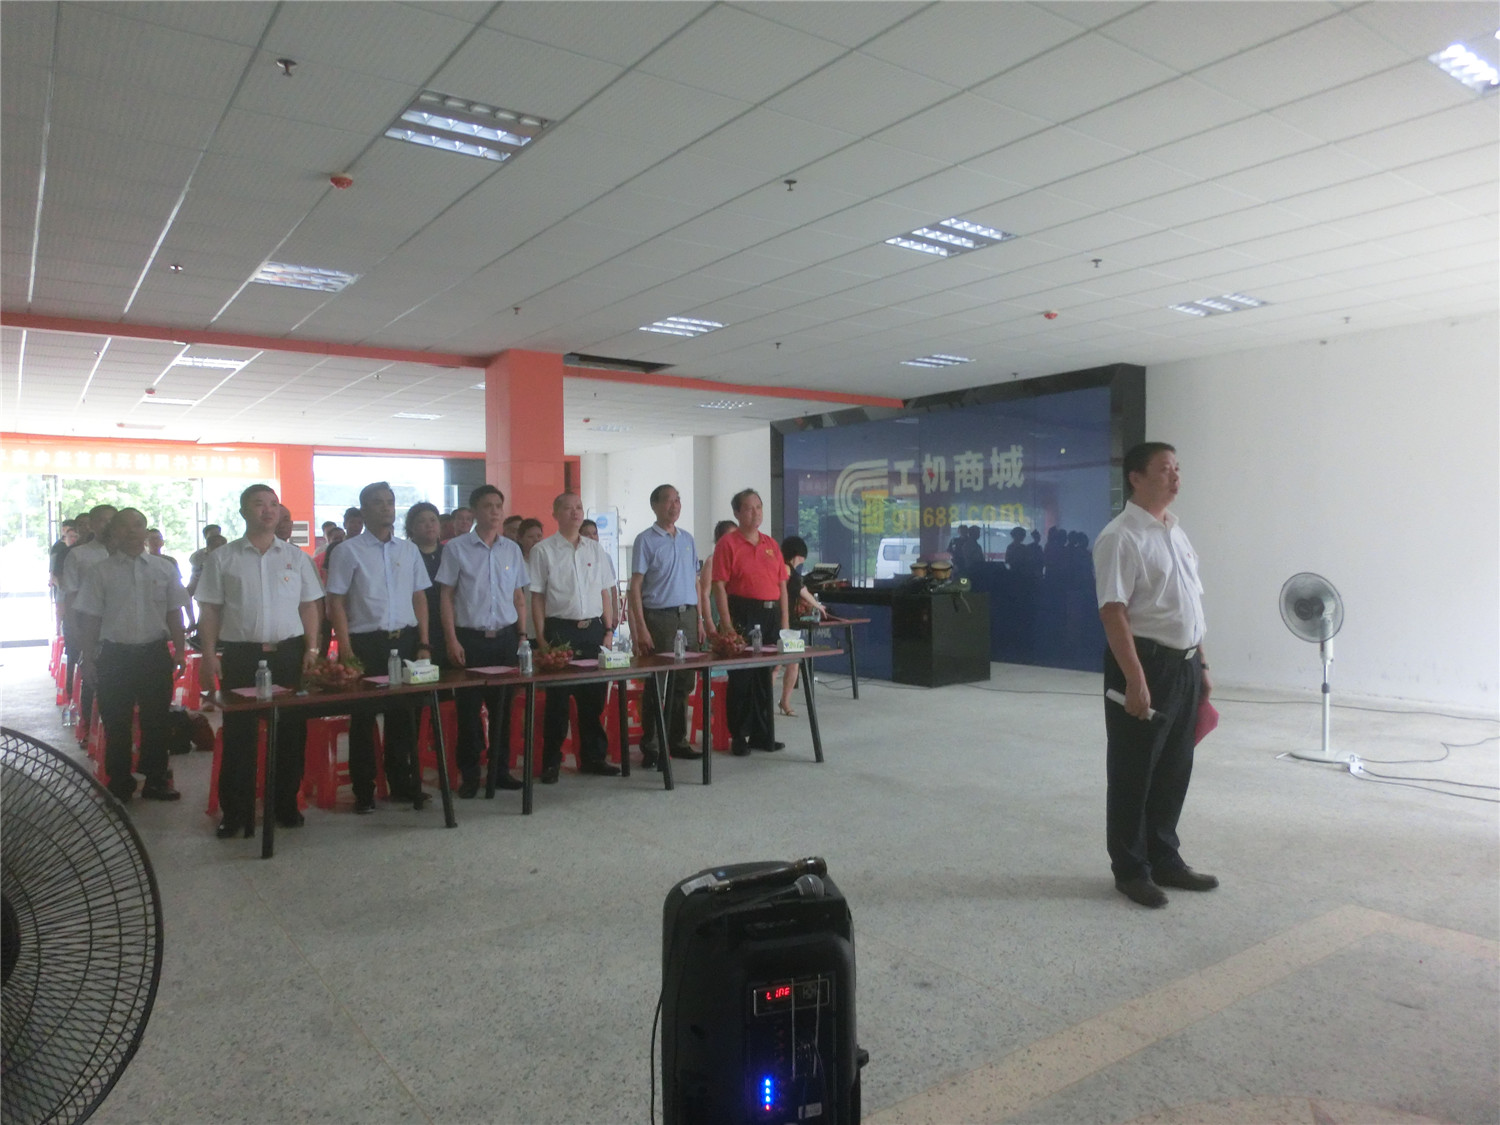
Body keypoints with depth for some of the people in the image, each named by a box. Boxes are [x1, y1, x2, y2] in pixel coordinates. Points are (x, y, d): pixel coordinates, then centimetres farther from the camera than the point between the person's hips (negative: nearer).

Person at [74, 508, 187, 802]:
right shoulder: (101, 572, 2)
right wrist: (88, 659, -1)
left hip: (155, 653, 1)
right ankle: (120, 785, 19)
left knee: (156, 722, 9)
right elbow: (90, 618, 3)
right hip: (115, 654, -1)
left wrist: (179, 651, 2)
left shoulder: (165, 569, 6)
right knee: (116, 724, 6)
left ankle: (156, 780, 22)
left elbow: (174, 613, 8)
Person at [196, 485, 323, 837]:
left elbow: (308, 606, 10)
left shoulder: (296, 556, 9)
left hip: (288, 652, 2)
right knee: (238, 734, 3)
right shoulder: (222, 558, 4)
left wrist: (312, 648, 1)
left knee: (291, 732, 6)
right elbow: (209, 610, 3)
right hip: (240, 654, -1)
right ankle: (235, 813, 13)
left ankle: (285, 805, 20)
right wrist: (209, 655, -5)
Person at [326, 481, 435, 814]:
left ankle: (403, 784, 22)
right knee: (363, 717, 4)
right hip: (366, 642, -3)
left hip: (405, 640, 3)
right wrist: (346, 650, -10)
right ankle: (364, 792, 16)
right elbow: (336, 602, -4)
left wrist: (423, 643, 5)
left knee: (403, 714, 9)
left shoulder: (409, 550, 10)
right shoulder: (348, 551, -2)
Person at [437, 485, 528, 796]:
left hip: (505, 638, 3)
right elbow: (446, 597, -1)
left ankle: (501, 769, 19)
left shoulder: (512, 549, 10)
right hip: (470, 638, -3)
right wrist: (452, 641, -7)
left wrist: (522, 637, 6)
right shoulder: (456, 548, 0)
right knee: (469, 708, 1)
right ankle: (469, 775, 11)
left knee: (503, 706, 7)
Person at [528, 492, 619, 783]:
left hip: (594, 629, 4)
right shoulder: (543, 551, -1)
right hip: (560, 630, -4)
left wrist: (609, 631, 7)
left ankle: (592, 757, 20)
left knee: (594, 697, 9)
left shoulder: (595, 550, 12)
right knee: (557, 699, 1)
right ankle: (551, 762, 11)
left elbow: (604, 593, 14)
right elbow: (536, 597, -3)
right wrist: (542, 639, -9)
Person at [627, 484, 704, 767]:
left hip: (688, 617, 5)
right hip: (660, 617, -5)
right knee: (658, 685, -3)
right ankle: (650, 747, 5)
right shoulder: (646, 540, -3)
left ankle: (678, 741, 19)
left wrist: (699, 619, 10)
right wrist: (641, 629, -13)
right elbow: (635, 587, -6)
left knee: (684, 683, 9)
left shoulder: (687, 539, 14)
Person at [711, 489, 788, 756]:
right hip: (743, 614, -6)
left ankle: (763, 734, 20)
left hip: (770, 614, 6)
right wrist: (727, 624, -15)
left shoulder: (771, 544, 14)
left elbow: (782, 584, 15)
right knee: (741, 676, -1)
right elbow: (719, 586, -9)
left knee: (765, 676, 11)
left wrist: (784, 619, 8)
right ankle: (739, 736, 8)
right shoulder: (728, 544, -3)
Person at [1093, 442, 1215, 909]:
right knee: (1134, 773, 3)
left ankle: (1164, 858, 30)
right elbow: (1113, 611, -21)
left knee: (1174, 770, 16)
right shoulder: (1120, 537, -15)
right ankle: (1131, 870, 16)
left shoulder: (1177, 532, 13)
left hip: (1185, 665, 9)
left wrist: (1201, 664, 18)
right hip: (1145, 663, -9)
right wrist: (1135, 678, -25)